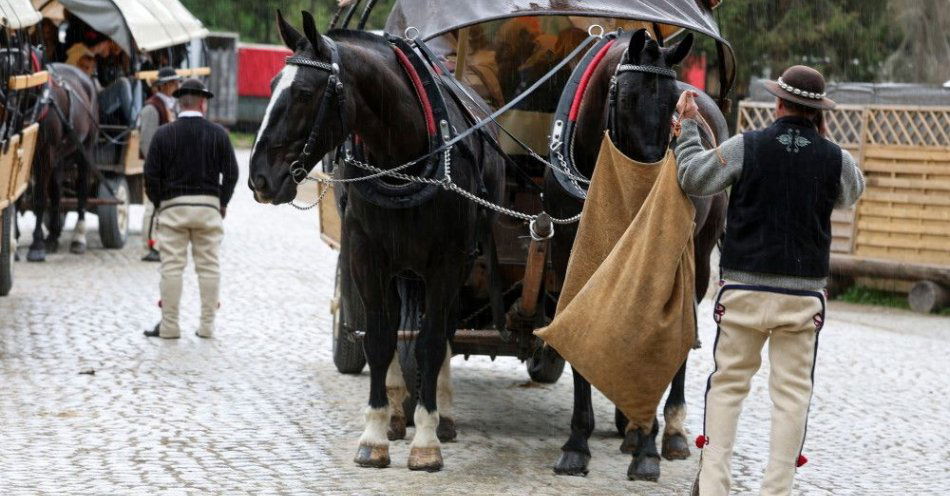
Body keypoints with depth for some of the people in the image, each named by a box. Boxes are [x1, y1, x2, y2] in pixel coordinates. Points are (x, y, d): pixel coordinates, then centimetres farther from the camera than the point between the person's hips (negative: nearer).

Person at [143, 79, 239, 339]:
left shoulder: (164, 134, -2)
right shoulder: (218, 134, 0)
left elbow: (151, 174, -2)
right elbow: (231, 172, 2)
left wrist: (159, 203, 10)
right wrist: (222, 203, 14)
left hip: (173, 205, -1)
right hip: (209, 206, 1)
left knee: (172, 266, 2)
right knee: (209, 266, 6)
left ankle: (169, 325, 3)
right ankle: (207, 325, 9)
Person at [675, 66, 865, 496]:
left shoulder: (746, 147, -6)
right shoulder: (834, 158, -1)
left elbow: (692, 178, 3)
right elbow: (852, 193, 21)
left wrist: (688, 126, 16)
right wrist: (824, 139, 22)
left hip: (744, 288, 0)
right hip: (804, 293, 0)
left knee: (728, 383, 11)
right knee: (792, 392, 6)